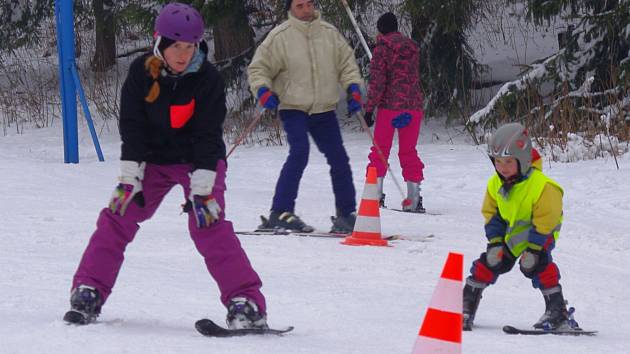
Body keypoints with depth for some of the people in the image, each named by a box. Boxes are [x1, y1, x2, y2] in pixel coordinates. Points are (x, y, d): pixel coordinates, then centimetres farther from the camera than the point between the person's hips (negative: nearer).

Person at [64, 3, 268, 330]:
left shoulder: (208, 79, -18)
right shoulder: (141, 72, -12)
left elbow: (207, 136, -18)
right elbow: (132, 127, -9)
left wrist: (202, 189, -24)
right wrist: (129, 178, -15)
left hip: (198, 161, -3)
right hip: (153, 159, 3)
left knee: (207, 224, -20)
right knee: (118, 214, -6)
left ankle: (247, 304, -22)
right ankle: (88, 293, 2)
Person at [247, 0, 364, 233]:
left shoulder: (329, 33, 5)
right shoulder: (280, 37, -6)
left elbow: (346, 63, 14)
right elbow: (258, 68, -1)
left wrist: (353, 87, -1)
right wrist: (263, 90, -18)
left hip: (324, 110, 5)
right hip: (293, 108, -5)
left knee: (339, 159, 5)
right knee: (299, 153, -23)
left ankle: (346, 214, 18)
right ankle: (281, 212, -21)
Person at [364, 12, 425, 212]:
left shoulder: (382, 48, -5)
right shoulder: (412, 47, 12)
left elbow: (377, 81, -10)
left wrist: (370, 108, -8)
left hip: (389, 105, -5)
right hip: (414, 105, 5)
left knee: (380, 149, 5)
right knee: (408, 151, 9)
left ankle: (376, 194, 0)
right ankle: (414, 199, 3)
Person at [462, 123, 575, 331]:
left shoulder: (542, 186, -29)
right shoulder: (495, 185, -10)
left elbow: (544, 222, -25)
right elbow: (491, 214, 0)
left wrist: (533, 250, -27)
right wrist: (495, 243, -10)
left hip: (539, 233, -5)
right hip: (508, 233, 5)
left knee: (537, 264, -25)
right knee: (490, 262, -3)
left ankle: (557, 311, -18)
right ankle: (467, 305, 9)